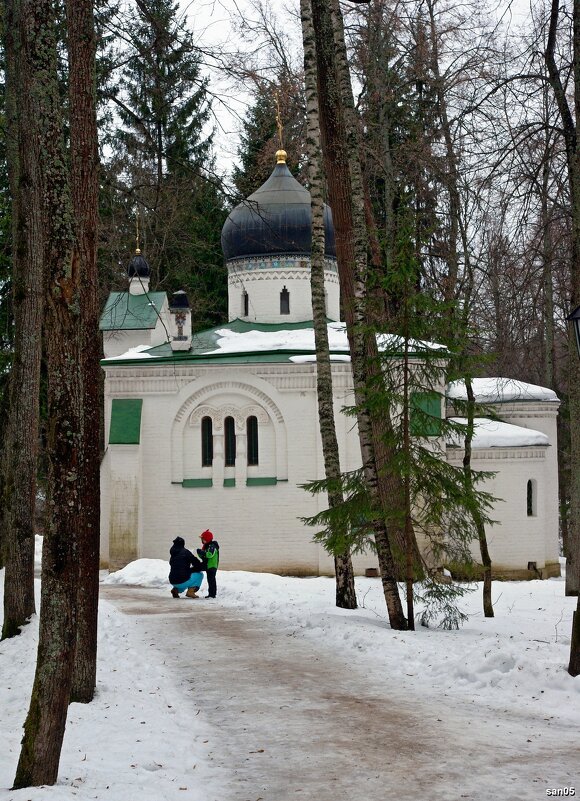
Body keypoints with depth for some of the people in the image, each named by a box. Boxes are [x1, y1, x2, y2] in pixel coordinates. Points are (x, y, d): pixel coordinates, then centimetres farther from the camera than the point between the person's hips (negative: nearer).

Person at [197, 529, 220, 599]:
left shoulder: (212, 546, -15)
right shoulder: (206, 546, 16)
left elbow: (209, 554, -31)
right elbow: (203, 557, 18)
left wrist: (201, 552, -29)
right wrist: (200, 553, -3)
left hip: (212, 566, -10)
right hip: (208, 566, 10)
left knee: (211, 580, -10)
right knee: (210, 580, 13)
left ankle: (212, 594, -10)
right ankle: (211, 593, 18)